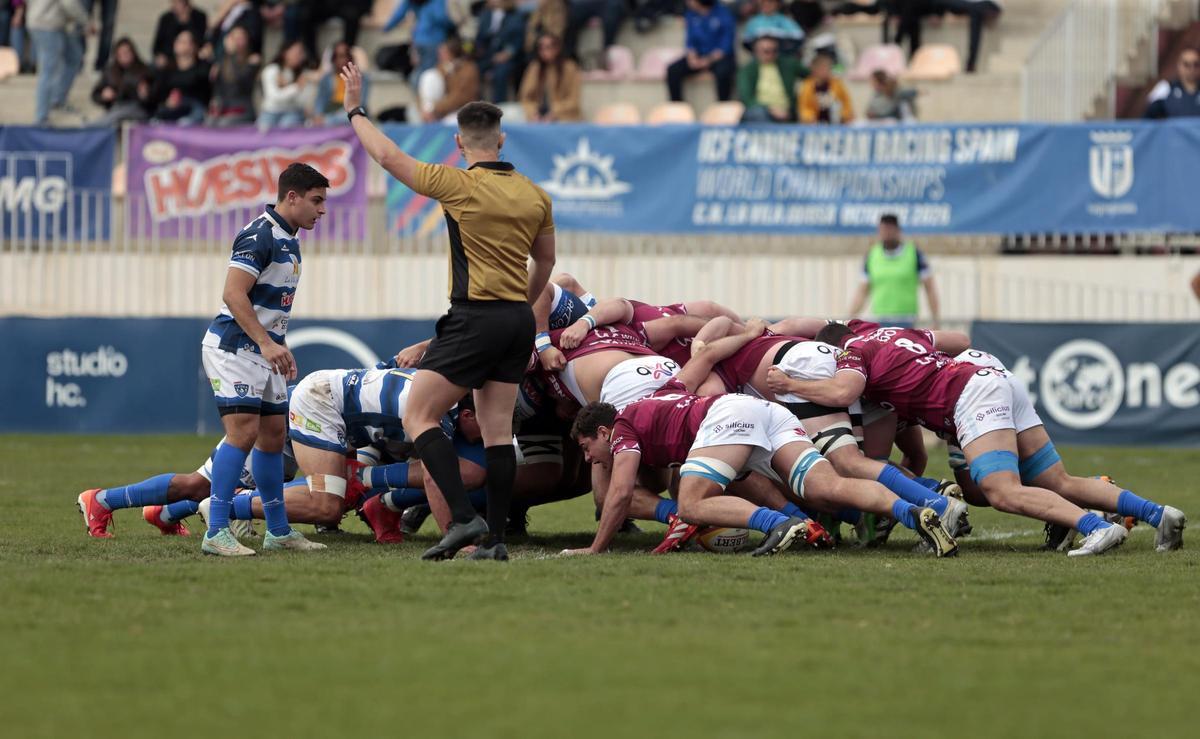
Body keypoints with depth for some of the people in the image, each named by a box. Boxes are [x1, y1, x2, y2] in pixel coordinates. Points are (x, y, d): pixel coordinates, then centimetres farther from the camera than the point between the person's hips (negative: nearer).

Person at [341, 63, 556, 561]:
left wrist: (355, 111, 11)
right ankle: (494, 538, 4)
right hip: (518, 323, 7)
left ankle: (464, 518, -16)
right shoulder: (534, 195, 8)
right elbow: (545, 262, 21)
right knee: (497, 429, 8)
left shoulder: (460, 186, -10)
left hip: (475, 317, -7)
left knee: (418, 416, -3)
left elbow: (387, 156, -3)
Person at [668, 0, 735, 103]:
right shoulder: (691, 14, 3)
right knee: (672, 71, -18)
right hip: (698, 55, 5)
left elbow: (726, 44, -14)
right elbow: (690, 40, 7)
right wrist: (692, 57, -13)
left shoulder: (724, 14, -12)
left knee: (723, 72, -39)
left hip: (720, 56, -5)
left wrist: (709, 60, -24)